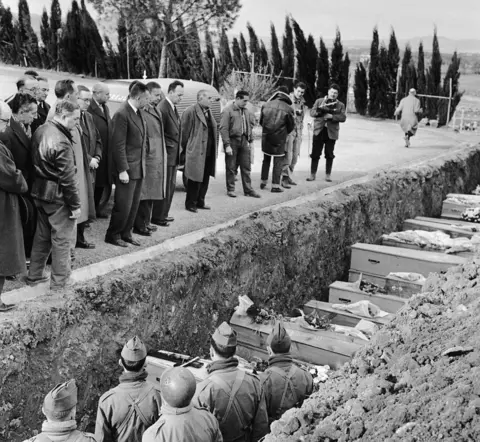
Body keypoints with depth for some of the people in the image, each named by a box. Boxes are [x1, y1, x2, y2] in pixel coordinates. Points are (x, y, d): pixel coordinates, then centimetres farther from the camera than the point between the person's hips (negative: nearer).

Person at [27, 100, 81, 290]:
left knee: (42, 235, 20)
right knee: (62, 238, 5)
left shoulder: (40, 131, 4)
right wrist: (75, 205, -14)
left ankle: (35, 275, 31)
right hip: (57, 196, -9)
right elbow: (68, 178, -21)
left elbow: (37, 163, 10)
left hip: (40, 192, 9)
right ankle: (60, 281, 16)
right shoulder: (61, 142, -23)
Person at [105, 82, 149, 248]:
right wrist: (122, 170, -19)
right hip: (127, 168, -8)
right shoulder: (122, 114, -16)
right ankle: (113, 235, 15)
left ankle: (126, 233, 26)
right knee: (123, 205, -1)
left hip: (139, 167, 8)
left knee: (134, 204, 14)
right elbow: (119, 145, -18)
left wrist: (143, 163, 12)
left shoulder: (140, 112, 10)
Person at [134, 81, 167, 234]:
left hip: (158, 157, 9)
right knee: (144, 192, -3)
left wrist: (162, 155, 17)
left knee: (152, 192, 15)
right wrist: (145, 152, -18)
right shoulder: (142, 111, -15)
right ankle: (139, 225, 5)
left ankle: (146, 222, 25)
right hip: (148, 157, -9)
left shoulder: (156, 111, 15)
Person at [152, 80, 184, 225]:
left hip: (174, 155, 9)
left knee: (171, 186, 16)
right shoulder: (163, 108, -17)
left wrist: (178, 149, 13)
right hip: (166, 154, -9)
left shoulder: (173, 108, 12)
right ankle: (157, 217, 7)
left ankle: (163, 214, 26)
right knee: (164, 187, -2)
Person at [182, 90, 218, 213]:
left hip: (208, 153, 8)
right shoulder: (190, 111, -13)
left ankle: (200, 202, 26)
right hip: (196, 153, -8)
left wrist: (214, 150, 14)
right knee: (195, 179, 0)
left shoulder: (208, 112, 14)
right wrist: (186, 148, -6)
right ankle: (190, 204, 12)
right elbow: (185, 132, -11)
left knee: (205, 178, 14)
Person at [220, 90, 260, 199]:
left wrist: (251, 141, 13)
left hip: (244, 141, 6)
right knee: (231, 167, 3)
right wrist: (227, 145, -17)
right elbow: (223, 129, -12)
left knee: (246, 167, 7)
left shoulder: (246, 111, 12)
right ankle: (230, 189, 14)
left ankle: (248, 190, 13)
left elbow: (249, 126, 20)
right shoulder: (227, 111, -9)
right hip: (232, 141, -6)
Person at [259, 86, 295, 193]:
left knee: (266, 160, 20)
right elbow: (292, 125, 0)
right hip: (280, 139, -3)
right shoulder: (288, 108, -9)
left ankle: (263, 182, 27)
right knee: (278, 161, 5)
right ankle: (275, 185, 3)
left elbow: (261, 121, 8)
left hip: (266, 137, 3)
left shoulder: (266, 105, -1)